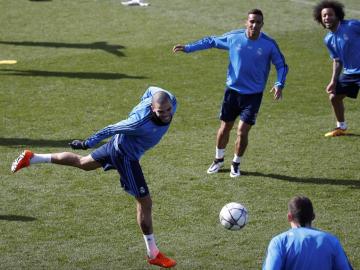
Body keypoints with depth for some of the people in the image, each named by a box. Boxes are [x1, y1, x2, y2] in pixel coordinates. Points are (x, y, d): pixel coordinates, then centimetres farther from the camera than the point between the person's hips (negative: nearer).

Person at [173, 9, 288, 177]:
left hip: (253, 95, -2)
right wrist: (188, 48, 4)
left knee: (242, 131, -6)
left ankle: (236, 164, 18)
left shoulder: (269, 44, -11)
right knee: (224, 128, 9)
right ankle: (218, 160, 33)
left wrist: (279, 84, -17)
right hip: (232, 91, 2)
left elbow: (281, 65, -1)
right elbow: (211, 41, 6)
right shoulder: (233, 37, -8)